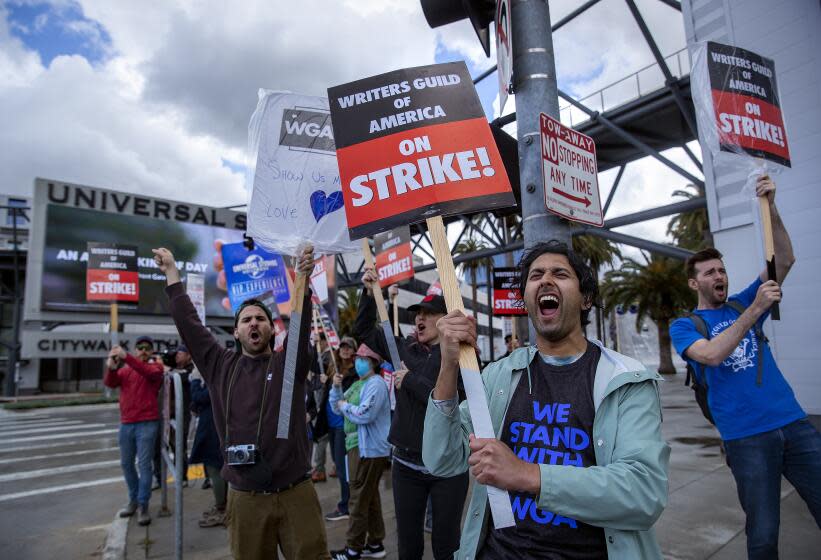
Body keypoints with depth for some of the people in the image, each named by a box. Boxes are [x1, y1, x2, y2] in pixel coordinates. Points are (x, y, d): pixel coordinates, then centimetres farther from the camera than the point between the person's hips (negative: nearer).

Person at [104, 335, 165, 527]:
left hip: (147, 423, -5)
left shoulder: (155, 367, 0)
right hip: (126, 423, 5)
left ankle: (143, 506, 4)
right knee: (126, 464, 14)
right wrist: (111, 367, -27)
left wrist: (126, 357, -33)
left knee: (144, 464, -3)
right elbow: (110, 383, -6)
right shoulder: (124, 369, 12)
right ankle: (133, 499, 29)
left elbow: (149, 372, -23)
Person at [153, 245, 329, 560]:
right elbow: (188, 324, 9)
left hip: (296, 494, -1)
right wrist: (172, 272, 11)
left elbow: (301, 323, -12)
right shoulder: (221, 367, 7)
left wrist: (303, 279, -26)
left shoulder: (289, 363, 3)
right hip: (245, 499, 2)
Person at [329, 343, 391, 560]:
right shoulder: (361, 384, 15)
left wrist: (345, 406, -10)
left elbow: (365, 414, -25)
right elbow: (337, 408, 15)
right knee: (371, 497, 16)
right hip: (362, 447, 10)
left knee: (359, 500, 0)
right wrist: (336, 387, -1)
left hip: (369, 450, -10)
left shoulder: (376, 384, -15)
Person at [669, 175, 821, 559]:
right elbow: (711, 355, -21)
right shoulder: (683, 326, -1)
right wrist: (755, 310, -23)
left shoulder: (742, 303, 11)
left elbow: (784, 260, 1)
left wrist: (770, 208, -11)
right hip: (746, 436, -4)